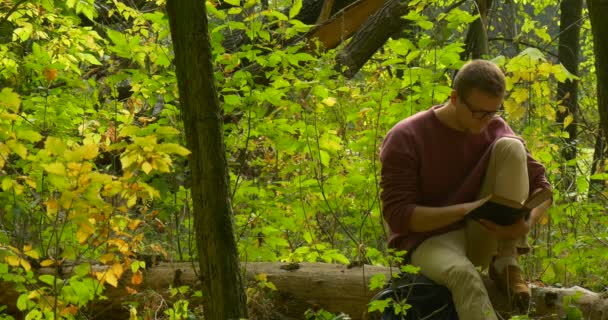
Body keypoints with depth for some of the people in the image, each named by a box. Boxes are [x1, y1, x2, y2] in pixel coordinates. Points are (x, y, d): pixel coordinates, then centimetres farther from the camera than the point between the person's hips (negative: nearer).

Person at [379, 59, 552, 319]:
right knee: (463, 275, -41)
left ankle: (506, 263, -16)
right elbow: (397, 215, -19)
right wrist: (465, 209, -30)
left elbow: (540, 184, 1)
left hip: (482, 237, 4)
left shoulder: (495, 130, -2)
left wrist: (528, 221, -24)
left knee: (510, 147, -16)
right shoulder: (405, 139, -15)